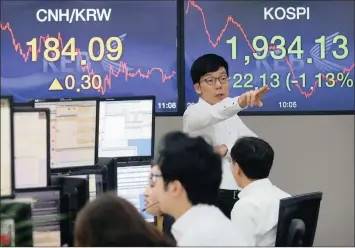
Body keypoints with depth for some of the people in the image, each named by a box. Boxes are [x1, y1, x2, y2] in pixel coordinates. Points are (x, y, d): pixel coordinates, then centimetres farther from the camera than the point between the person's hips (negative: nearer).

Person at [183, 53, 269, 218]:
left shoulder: (230, 116, 21)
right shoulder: (194, 113, -4)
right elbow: (213, 114, -28)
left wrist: (226, 149, -12)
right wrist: (240, 102, -48)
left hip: (238, 197, 7)